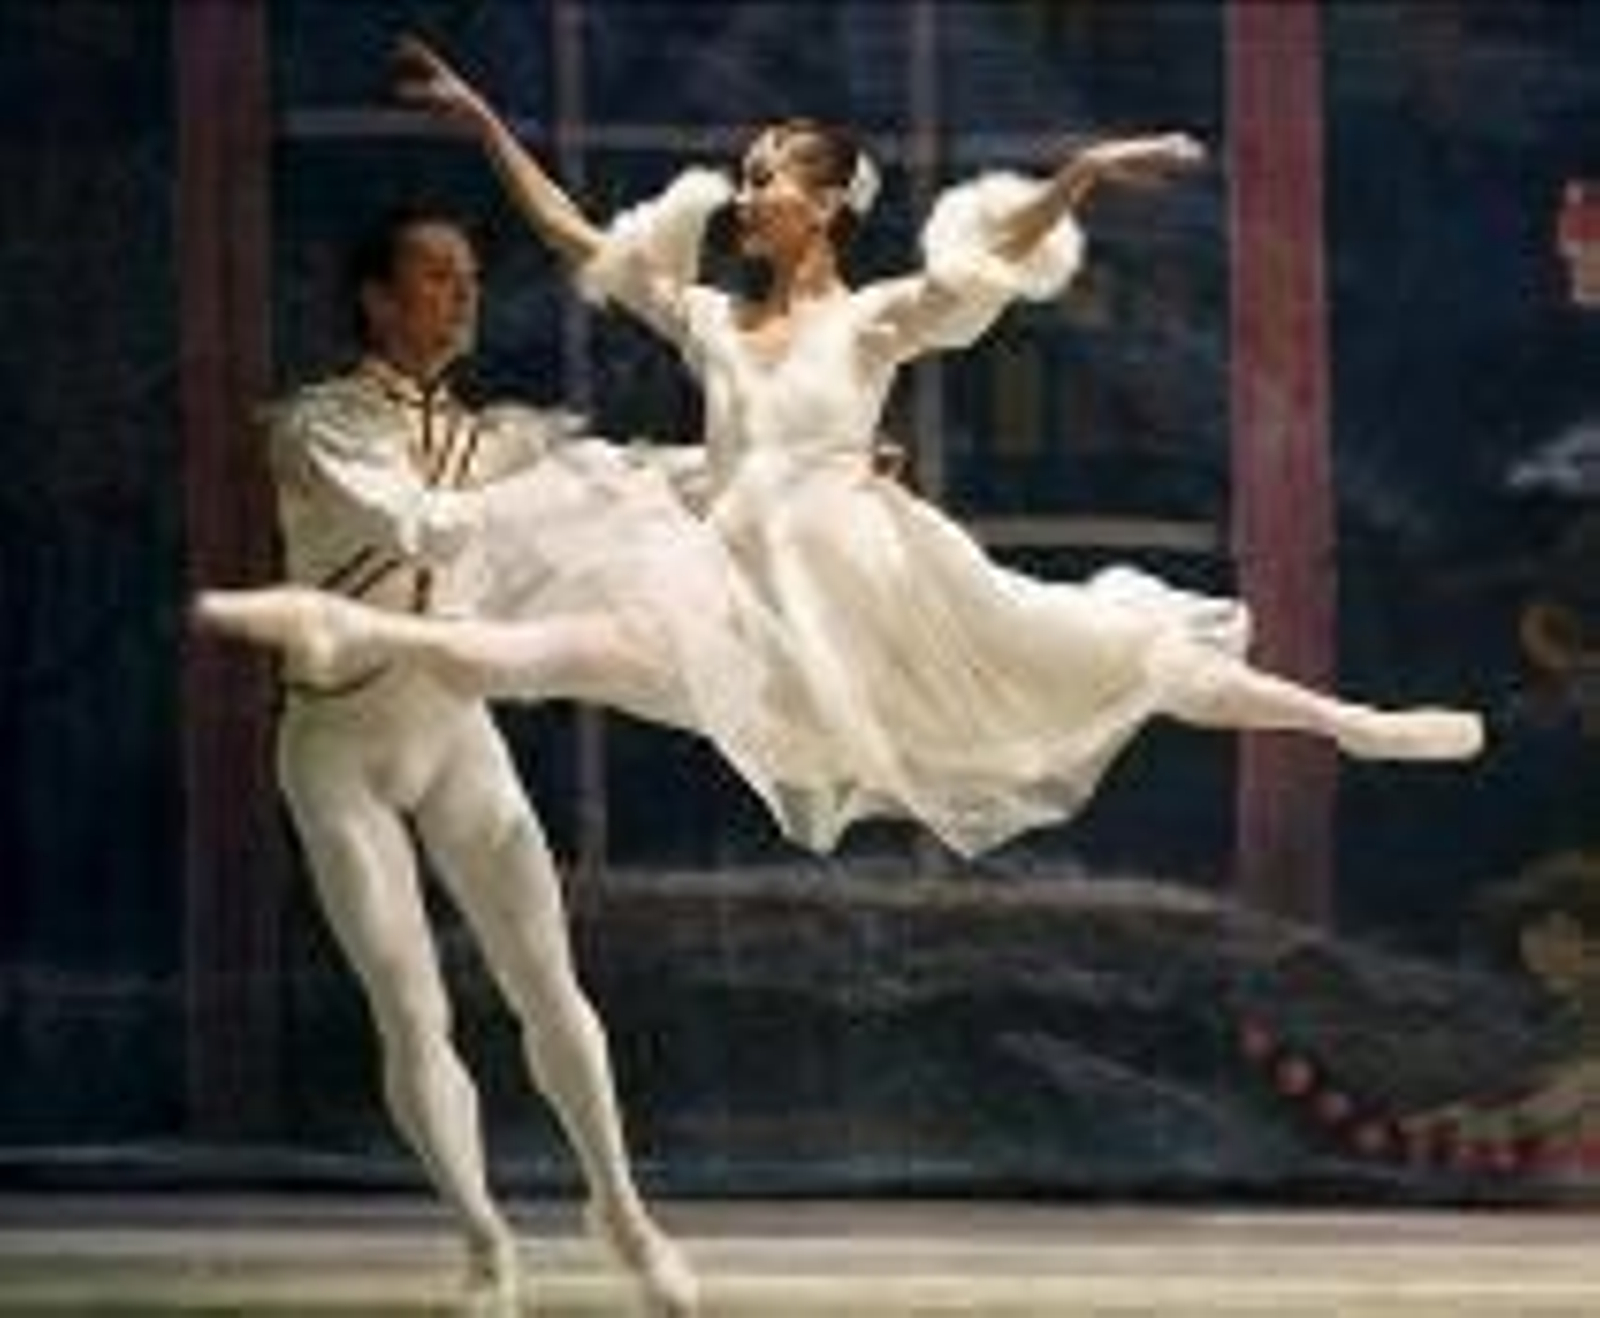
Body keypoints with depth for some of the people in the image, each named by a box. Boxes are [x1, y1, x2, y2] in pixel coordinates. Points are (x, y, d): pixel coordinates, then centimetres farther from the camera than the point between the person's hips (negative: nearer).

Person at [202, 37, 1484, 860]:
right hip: (742, 587, 4)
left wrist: (1081, 176, -29)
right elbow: (572, 235, 15)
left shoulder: (875, 320, 3)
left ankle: (1353, 723, -9)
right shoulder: (708, 318, 14)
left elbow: (987, 263, -12)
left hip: (863, 575, -4)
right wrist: (482, 121, 12)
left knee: (1094, 657, -9)